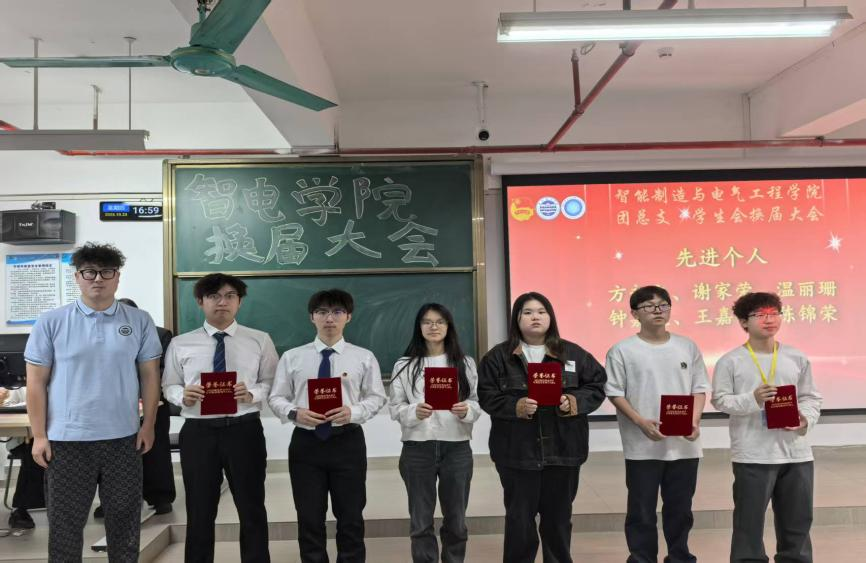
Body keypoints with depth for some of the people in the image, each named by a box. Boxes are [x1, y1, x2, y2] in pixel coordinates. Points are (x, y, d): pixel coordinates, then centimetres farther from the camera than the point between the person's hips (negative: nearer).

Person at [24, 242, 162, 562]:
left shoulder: (140, 322, 1)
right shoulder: (50, 323, -2)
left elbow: (149, 376, 4)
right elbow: (36, 382, 0)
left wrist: (148, 425, 1)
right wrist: (39, 436, -3)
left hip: (123, 438, 1)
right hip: (66, 440, -1)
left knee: (124, 520, 14)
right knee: (65, 524, 11)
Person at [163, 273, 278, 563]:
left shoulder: (260, 341, 3)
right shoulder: (180, 344, 5)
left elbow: (272, 383, 1)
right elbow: (169, 386, 7)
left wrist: (251, 393, -19)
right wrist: (182, 394, -14)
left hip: (245, 430, 0)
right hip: (198, 432, 1)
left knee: (252, 510, 12)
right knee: (199, 513, 13)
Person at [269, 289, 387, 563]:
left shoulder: (364, 357, 2)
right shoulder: (292, 357, 4)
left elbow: (377, 397, 1)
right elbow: (277, 398, 5)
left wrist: (353, 412, -18)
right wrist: (294, 413, -16)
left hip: (348, 443, 0)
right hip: (306, 443, 1)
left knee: (351, 518, 9)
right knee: (309, 520, 10)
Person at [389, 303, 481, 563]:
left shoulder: (465, 363, 5)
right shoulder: (404, 365, 2)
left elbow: (477, 402, 5)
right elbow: (395, 407, 0)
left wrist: (466, 411, -16)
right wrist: (414, 412, -19)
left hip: (457, 448, 1)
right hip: (417, 449, -1)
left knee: (456, 520, 11)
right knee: (421, 522, 7)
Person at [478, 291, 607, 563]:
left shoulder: (573, 353, 4)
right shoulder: (498, 356, -1)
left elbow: (597, 385, 6)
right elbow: (487, 397, -4)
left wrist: (574, 401, -11)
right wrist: (516, 406, -20)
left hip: (562, 448, 2)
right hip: (517, 450, -2)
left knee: (559, 516, 14)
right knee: (519, 518, 6)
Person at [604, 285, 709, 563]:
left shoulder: (688, 347, 7)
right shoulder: (622, 351, -4)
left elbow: (699, 388, 9)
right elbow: (615, 394, -5)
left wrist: (694, 420, -7)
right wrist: (642, 423, -16)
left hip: (684, 445, 3)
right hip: (642, 447, -3)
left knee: (680, 509, 15)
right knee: (641, 511, 6)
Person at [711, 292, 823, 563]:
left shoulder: (797, 358, 7)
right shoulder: (730, 361, -5)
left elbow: (811, 397, 12)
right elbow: (720, 400, -6)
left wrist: (806, 419, -7)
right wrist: (751, 400, -20)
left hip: (796, 452, 4)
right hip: (753, 455, -4)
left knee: (797, 521, 16)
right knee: (749, 521, 4)